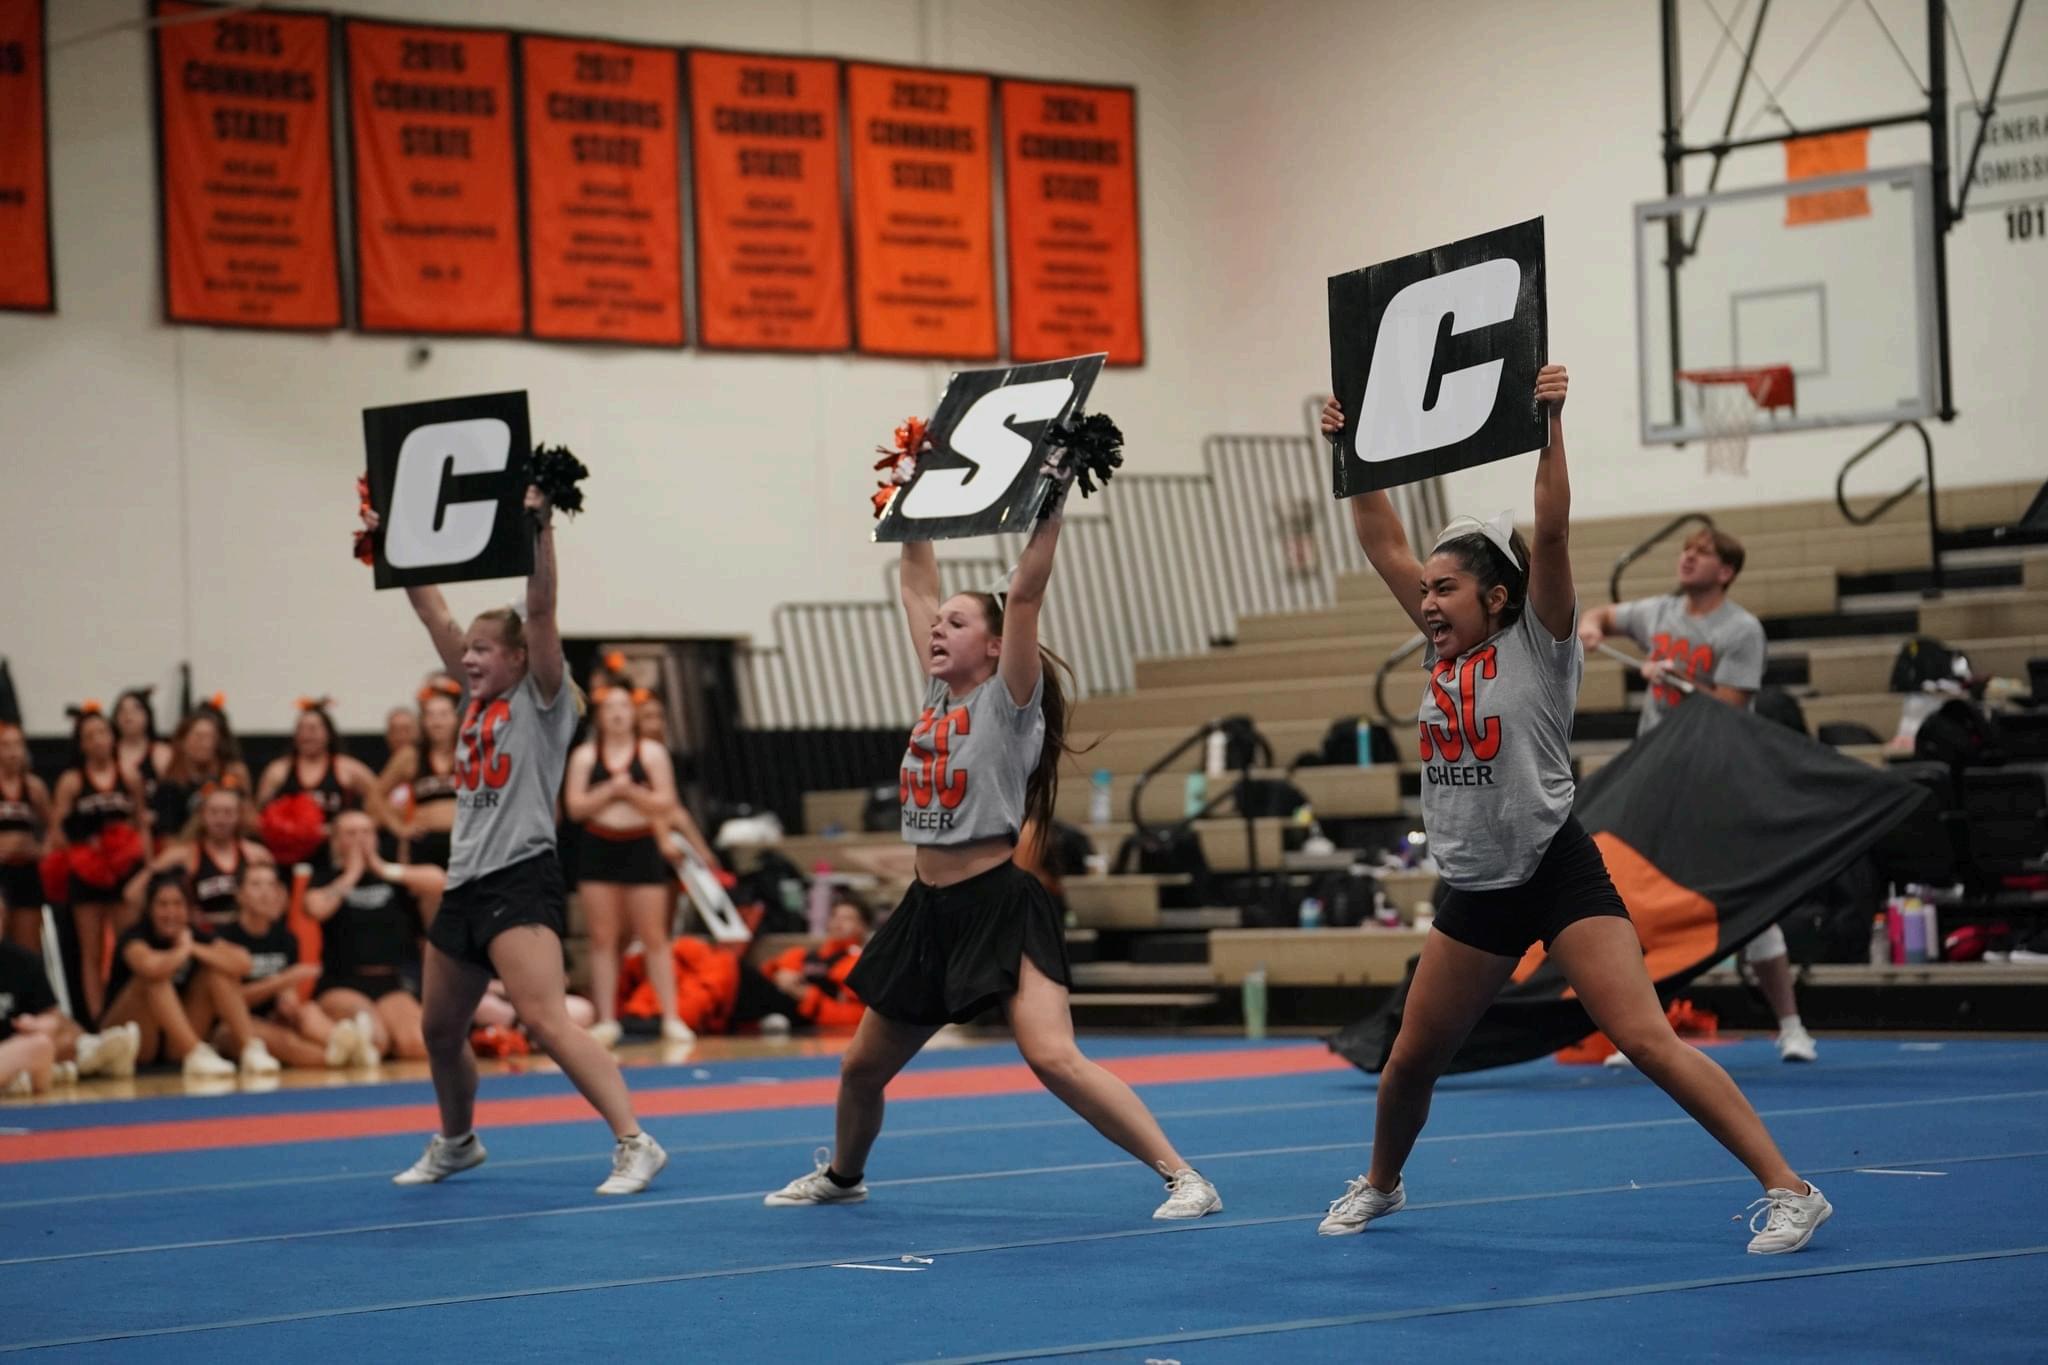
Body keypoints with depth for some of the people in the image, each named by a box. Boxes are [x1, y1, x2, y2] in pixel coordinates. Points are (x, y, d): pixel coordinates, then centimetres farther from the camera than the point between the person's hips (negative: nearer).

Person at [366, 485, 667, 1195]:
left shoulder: (542, 700, -3)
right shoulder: (480, 700, 15)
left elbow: (540, 611, -15)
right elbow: (433, 613, 18)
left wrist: (539, 531, -23)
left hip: (520, 879, -8)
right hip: (464, 885, 8)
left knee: (546, 1022, -22)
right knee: (440, 1030, 17)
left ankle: (635, 1144, -24)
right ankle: (455, 1142, 39)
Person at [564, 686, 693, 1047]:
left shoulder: (651, 753, 3)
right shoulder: (585, 755, 5)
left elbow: (666, 803, -3)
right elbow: (574, 806, -3)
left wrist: (631, 791, -16)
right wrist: (609, 790, -15)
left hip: (641, 847, -1)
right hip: (598, 848, 1)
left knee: (654, 936, -2)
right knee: (602, 938, 1)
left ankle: (671, 1018, -1)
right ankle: (606, 1020, 5)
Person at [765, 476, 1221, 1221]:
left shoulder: (1008, 701, -7)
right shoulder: (939, 693, 11)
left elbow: (1025, 594, -17)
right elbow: (918, 585, 16)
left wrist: (1049, 504, -19)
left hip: (1002, 907, -8)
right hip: (929, 910, 8)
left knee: (1054, 1058, -23)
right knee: (861, 1067, 17)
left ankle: (1185, 1179, -21)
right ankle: (841, 1175, 45)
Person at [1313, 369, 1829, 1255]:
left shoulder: (1538, 644, -7)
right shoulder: (1443, 650, 9)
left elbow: (1551, 530, -19)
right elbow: (1382, 544, 13)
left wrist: (1549, 424, -24)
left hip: (1558, 875, -7)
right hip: (1474, 890, 7)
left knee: (1648, 1039, -17)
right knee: (1411, 1058, 13)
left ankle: (1788, 1191, -17)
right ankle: (1380, 1185, 40)